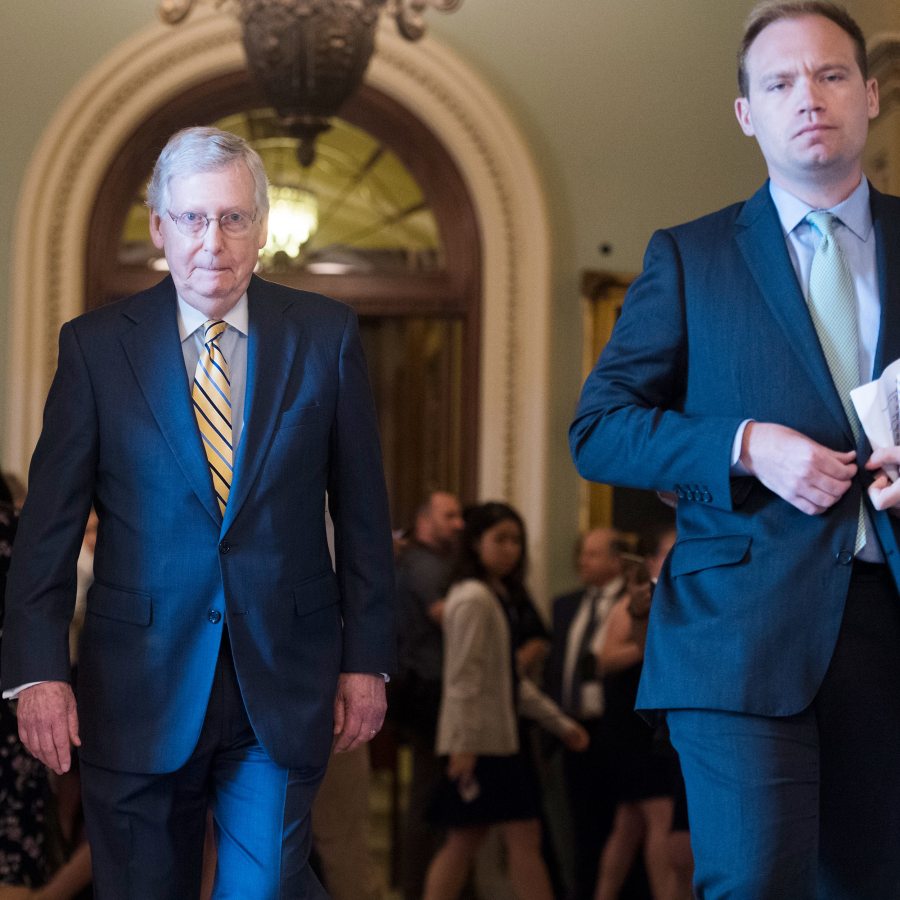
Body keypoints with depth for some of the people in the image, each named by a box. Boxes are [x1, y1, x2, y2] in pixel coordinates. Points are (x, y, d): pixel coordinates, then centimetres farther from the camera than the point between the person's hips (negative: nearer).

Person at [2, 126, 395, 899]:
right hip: (140, 691, 1)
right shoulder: (95, 346, 1)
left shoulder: (325, 335, 3)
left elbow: (362, 508, 6)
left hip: (283, 689, 0)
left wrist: (367, 659, 3)